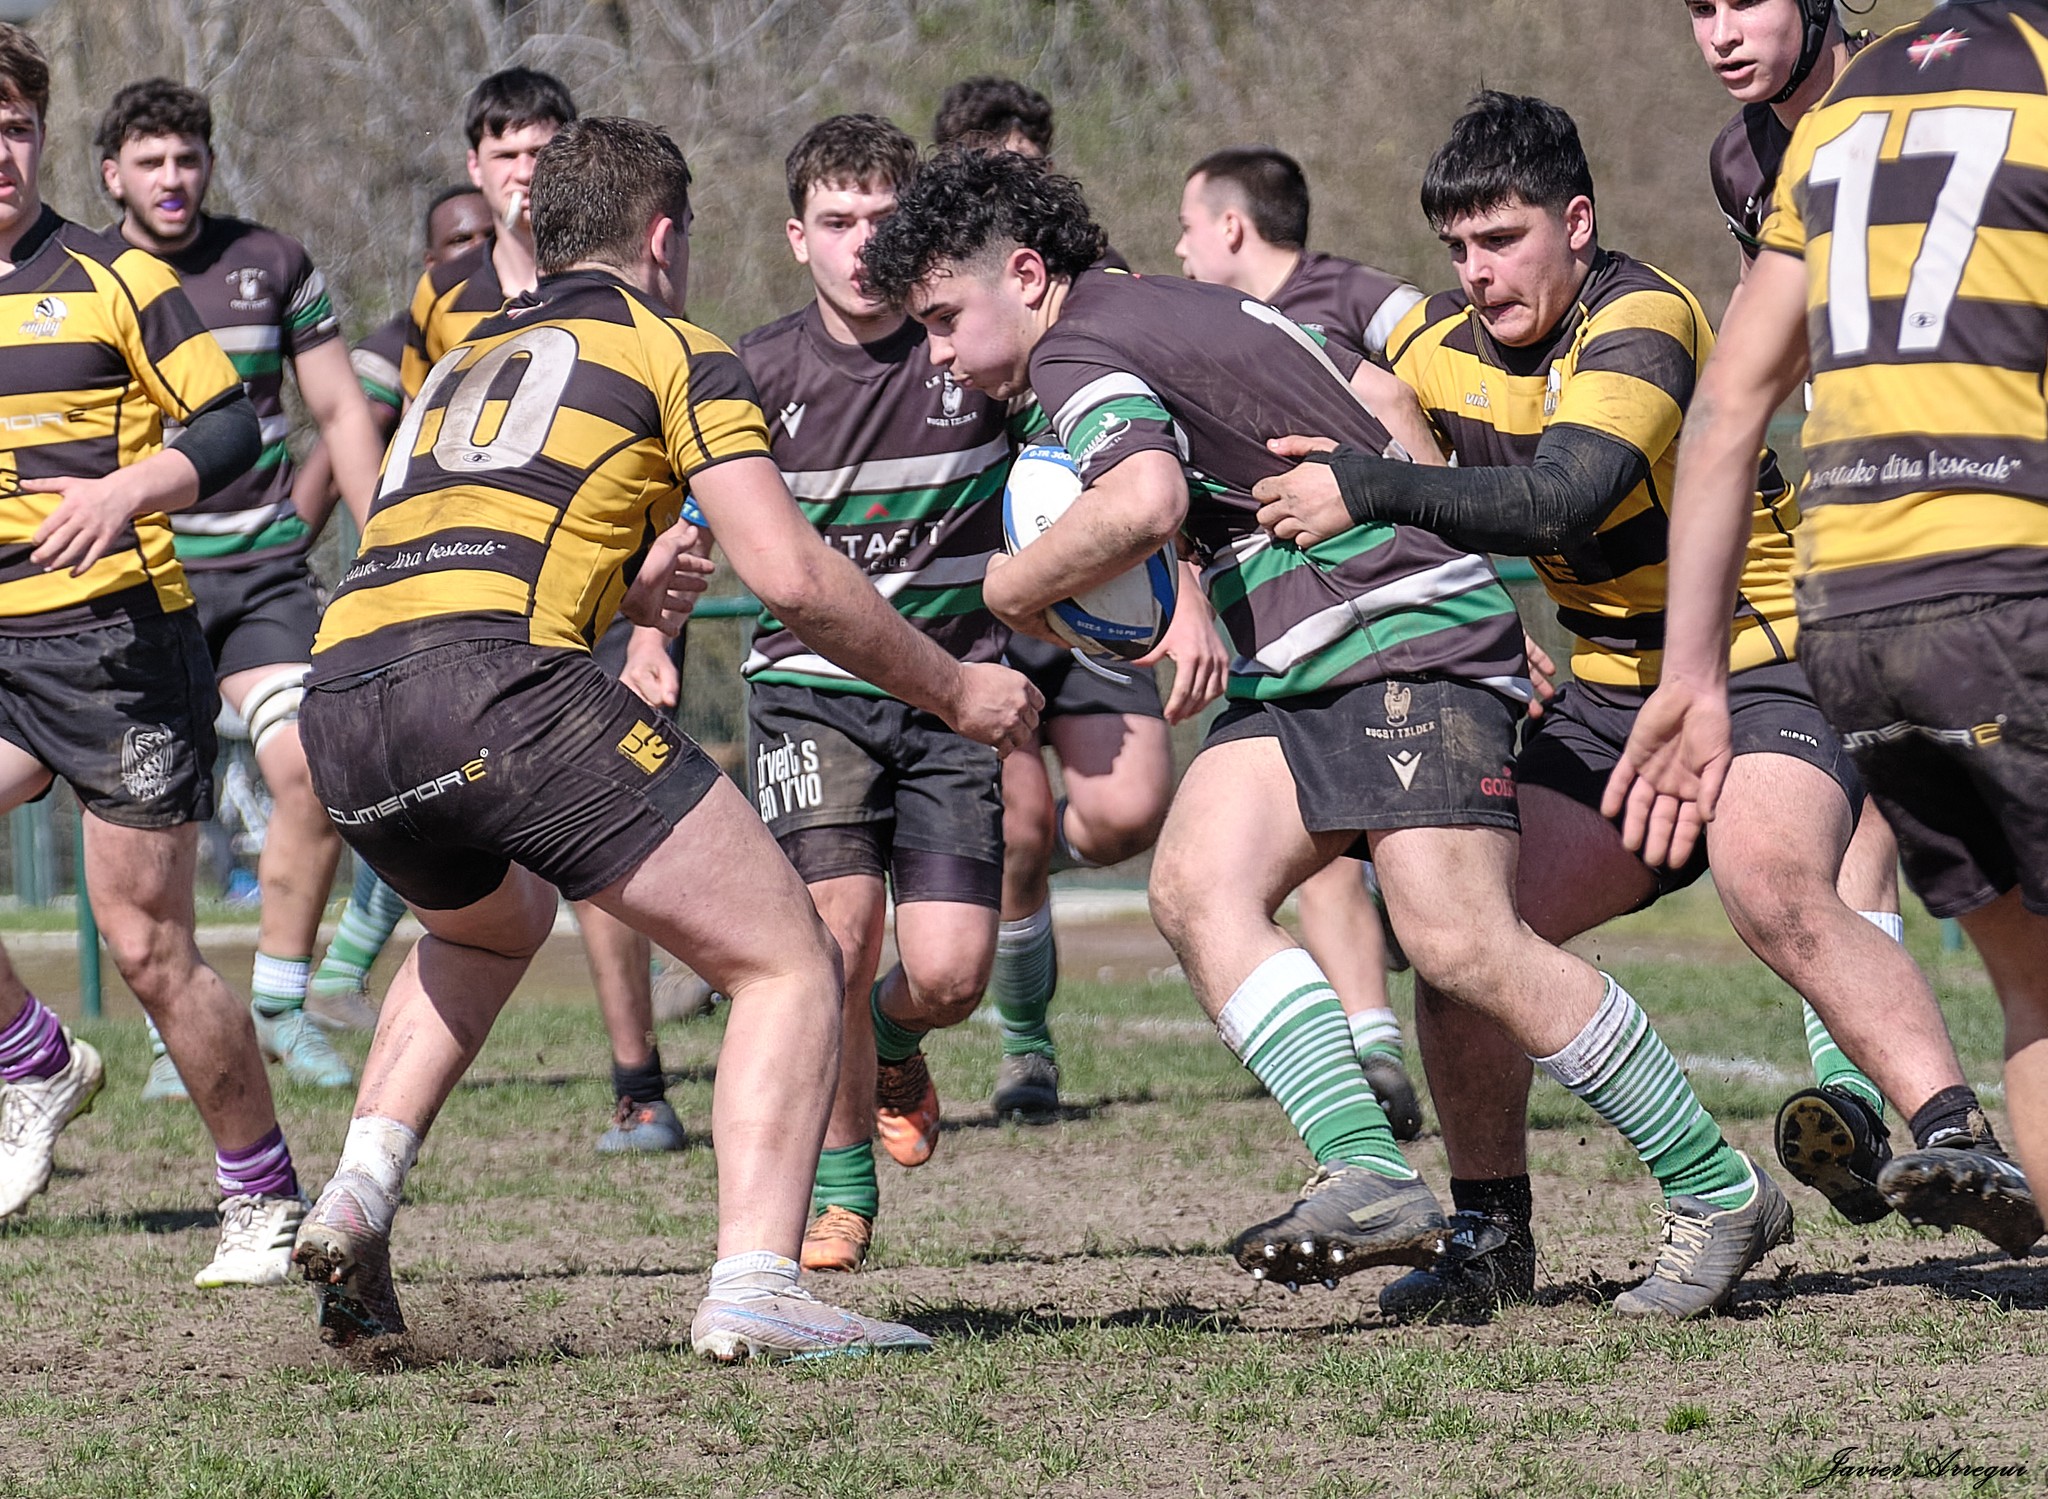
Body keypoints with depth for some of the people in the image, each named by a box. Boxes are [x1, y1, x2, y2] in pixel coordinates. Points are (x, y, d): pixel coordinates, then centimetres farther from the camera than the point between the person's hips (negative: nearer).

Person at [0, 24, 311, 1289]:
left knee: (149, 946, -4)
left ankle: (266, 1199, 11)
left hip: (116, 638, -4)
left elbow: (231, 427, -3)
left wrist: (125, 490, -19)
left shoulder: (112, 279, -1)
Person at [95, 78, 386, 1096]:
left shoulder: (273, 265, 5)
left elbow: (340, 411, 11)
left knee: (311, 773, -14)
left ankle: (279, 1005, 2)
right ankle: (173, 1035, 6)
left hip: (262, 569, 1)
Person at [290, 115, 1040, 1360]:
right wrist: (956, 691, 14)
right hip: (498, 686, -7)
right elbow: (794, 580, 2)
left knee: (494, 922, 38)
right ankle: (756, 1287, -15)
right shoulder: (673, 351, 12)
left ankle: (361, 1191, 19)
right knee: (789, 963, 3)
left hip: (340, 709, 7)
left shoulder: (466, 361, 33)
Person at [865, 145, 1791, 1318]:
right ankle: (1373, 1176, -21)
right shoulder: (1174, 307, 20)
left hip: (1408, 634, -11)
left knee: (1463, 944, -17)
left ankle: (1720, 1193, -6)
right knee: (1197, 885, -8)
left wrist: (1017, 584, -13)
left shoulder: (1080, 353, -10)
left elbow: (1146, 502, -31)